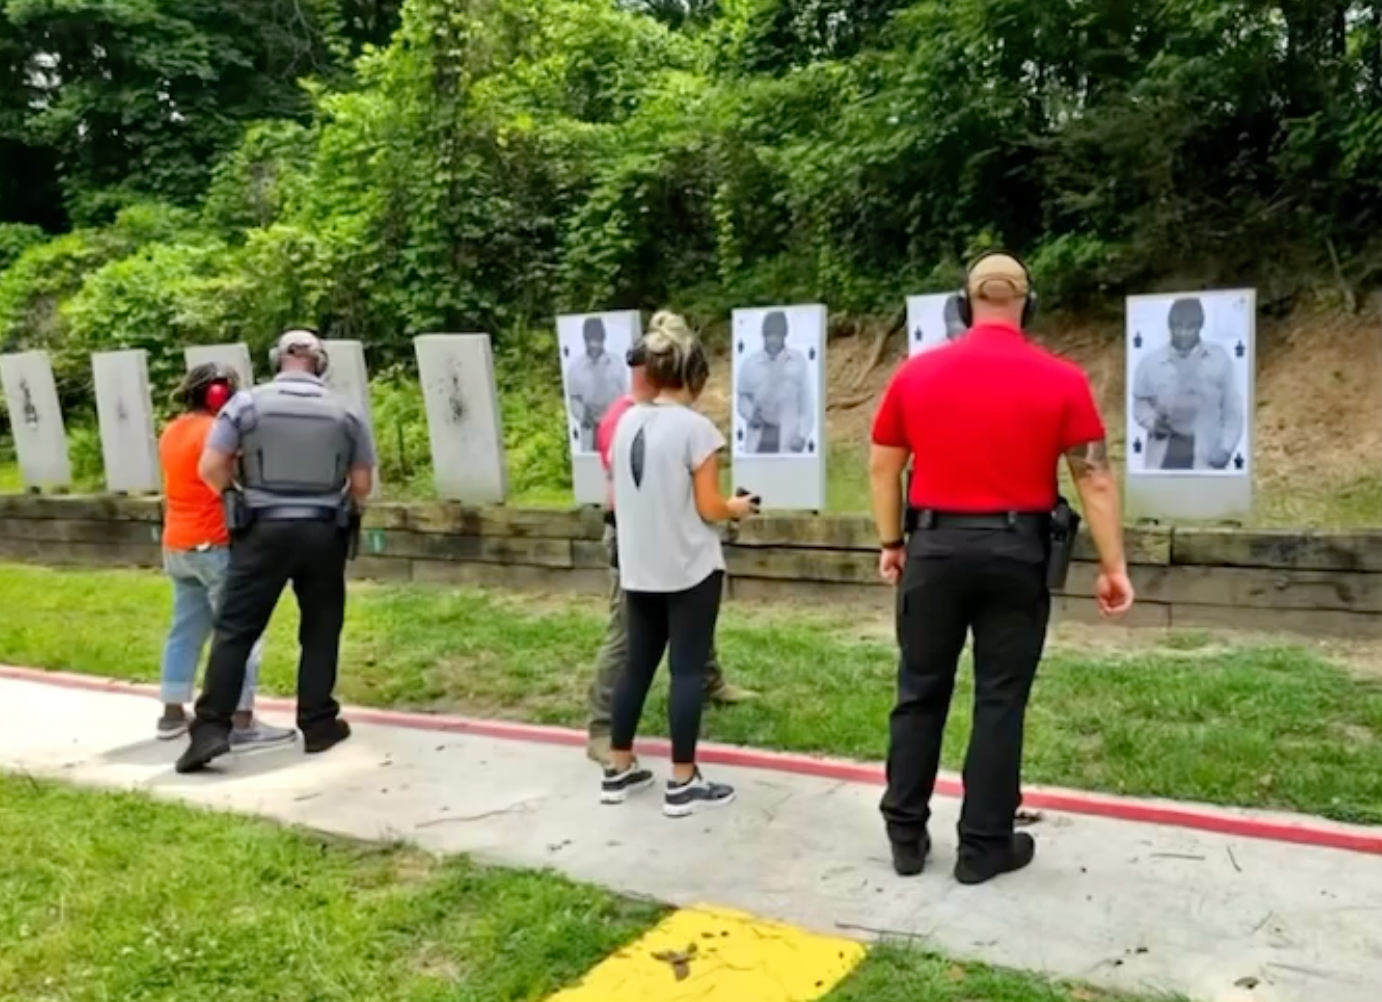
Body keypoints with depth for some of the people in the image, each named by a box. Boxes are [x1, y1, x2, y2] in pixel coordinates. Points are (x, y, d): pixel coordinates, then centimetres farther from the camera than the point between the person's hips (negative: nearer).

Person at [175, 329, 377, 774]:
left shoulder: (247, 402, -1)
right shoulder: (345, 411, 4)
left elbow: (210, 468, -4)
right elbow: (362, 484, 4)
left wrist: (239, 494, 14)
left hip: (264, 530, -1)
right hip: (324, 533, 1)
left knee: (234, 628, 2)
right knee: (321, 631, 12)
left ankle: (211, 728, -3)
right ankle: (318, 724, 17)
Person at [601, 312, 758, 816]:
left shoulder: (626, 422, 4)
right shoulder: (696, 428, -14)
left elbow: (617, 498, 11)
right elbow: (708, 509, -14)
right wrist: (737, 508, 7)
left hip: (637, 570, 6)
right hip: (690, 571, -6)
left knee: (637, 664, 15)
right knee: (687, 670, 2)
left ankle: (619, 770, 24)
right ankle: (682, 784, 8)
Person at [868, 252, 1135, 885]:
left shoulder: (916, 373, 1)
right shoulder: (1061, 381, -4)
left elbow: (882, 466, 7)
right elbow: (1095, 480, -5)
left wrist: (891, 542, 16)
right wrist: (1113, 566, 1)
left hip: (935, 546, 2)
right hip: (1015, 550, -1)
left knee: (920, 693, 12)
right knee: (1000, 700, 7)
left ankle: (906, 835, 20)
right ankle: (985, 844, 16)